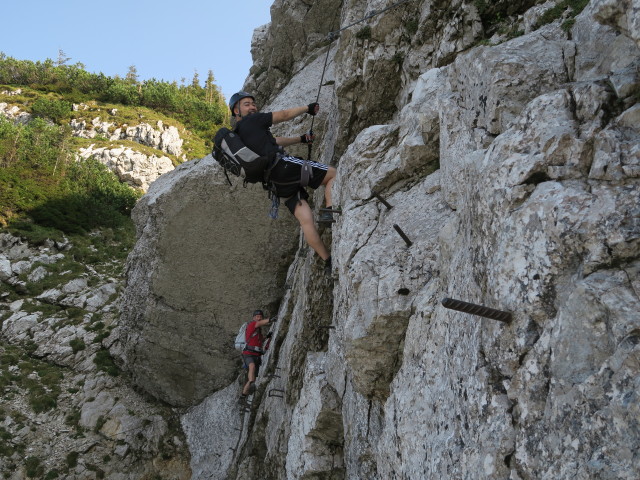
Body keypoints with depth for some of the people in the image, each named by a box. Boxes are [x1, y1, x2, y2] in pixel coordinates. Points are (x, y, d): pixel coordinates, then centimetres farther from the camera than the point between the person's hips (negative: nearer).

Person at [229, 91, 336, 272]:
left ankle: (328, 261, -6)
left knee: (306, 220, 0)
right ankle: (330, 212, -19)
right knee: (334, 173, 1)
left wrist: (300, 139, 41)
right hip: (283, 164, -8)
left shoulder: (238, 135, 27)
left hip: (276, 182, 8)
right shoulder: (250, 121, 2)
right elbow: (285, 115, 6)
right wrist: (307, 108, 21)